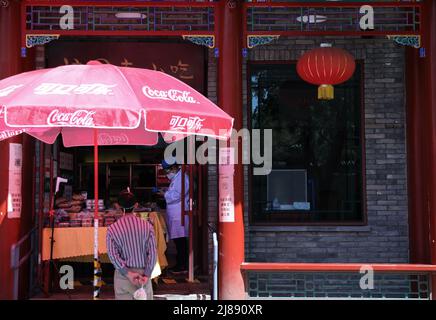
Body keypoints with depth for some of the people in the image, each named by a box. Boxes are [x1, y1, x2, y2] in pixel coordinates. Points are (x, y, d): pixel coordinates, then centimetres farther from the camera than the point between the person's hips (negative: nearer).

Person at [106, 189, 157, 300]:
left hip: (123, 274, 0)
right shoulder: (147, 226, -7)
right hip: (143, 273, 0)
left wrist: (128, 273, -11)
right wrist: (147, 275, -8)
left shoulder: (112, 229, -8)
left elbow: (113, 255, -12)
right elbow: (152, 253, -10)